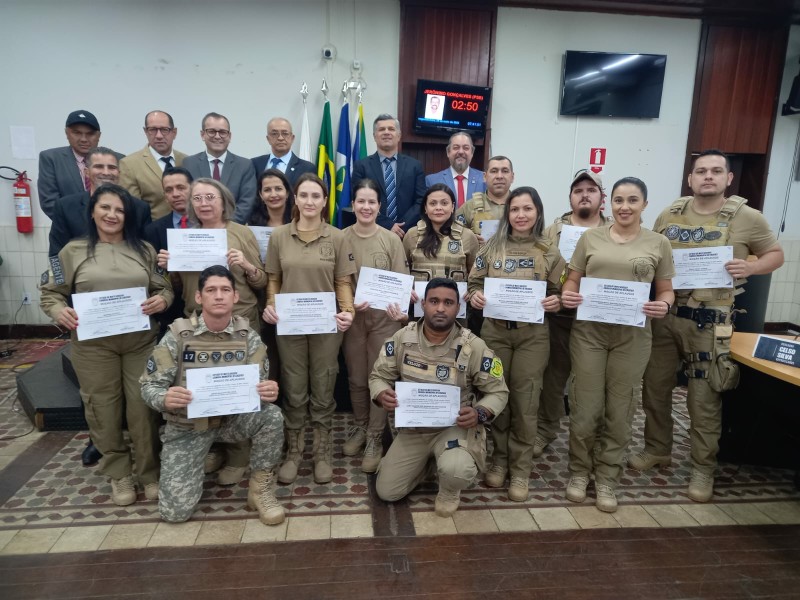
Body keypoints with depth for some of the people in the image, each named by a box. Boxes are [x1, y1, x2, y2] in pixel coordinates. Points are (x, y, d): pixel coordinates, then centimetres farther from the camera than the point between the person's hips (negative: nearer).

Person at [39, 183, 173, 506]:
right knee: (103, 409, 8)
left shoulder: (144, 249, 8)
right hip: (93, 345, 0)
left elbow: (165, 287, 7)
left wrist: (162, 300, -15)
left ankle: (150, 472, 20)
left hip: (141, 341, 0)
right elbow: (50, 292, 7)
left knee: (144, 407, 2)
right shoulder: (73, 251, 5)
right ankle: (119, 474, 25)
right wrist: (59, 311, -13)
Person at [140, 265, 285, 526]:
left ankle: (260, 489, -7)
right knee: (176, 511, -8)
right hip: (187, 425, -1)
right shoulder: (178, 335, -12)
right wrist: (165, 399, -34)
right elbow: (150, 386, -9)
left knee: (272, 416, -30)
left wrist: (269, 392, -34)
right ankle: (193, 467, 27)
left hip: (234, 418, 1)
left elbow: (261, 386, -9)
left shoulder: (248, 337, -9)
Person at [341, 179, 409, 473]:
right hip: (352, 317, 1)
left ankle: (375, 438, 20)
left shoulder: (391, 240, -3)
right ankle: (359, 427, 35)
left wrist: (400, 308, -23)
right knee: (356, 378, 14)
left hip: (385, 316, -1)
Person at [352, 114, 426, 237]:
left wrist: (402, 227, -12)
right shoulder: (361, 166, 2)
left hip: (406, 234, 2)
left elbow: (421, 201, 2)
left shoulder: (415, 166, 7)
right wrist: (387, 226, -14)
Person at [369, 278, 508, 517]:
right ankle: (424, 461, 32)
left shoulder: (474, 347, -14)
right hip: (412, 428, 3)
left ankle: (450, 492, 7)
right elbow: (378, 376, 2)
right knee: (386, 492, 2)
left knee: (456, 471, -34)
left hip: (456, 427, -3)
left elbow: (498, 391, -5)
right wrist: (382, 395, -23)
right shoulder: (401, 338, -7)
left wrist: (479, 413, -26)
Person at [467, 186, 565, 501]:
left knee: (525, 401, 4)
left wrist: (555, 302, -16)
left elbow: (559, 293, 5)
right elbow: (474, 283, 8)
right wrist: (475, 295, -13)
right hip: (494, 331, 1)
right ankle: (499, 459, 28)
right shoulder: (492, 247, 3)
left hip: (532, 335, -1)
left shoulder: (549, 252, 1)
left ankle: (520, 469, 19)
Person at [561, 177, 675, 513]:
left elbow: (666, 291, 8)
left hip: (632, 336, 0)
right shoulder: (590, 238, 7)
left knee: (620, 410, 8)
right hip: (588, 332, 0)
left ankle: (607, 478, 26)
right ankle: (579, 471, 25)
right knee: (585, 408, 3)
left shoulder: (658, 244, 6)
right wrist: (566, 295, -13)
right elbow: (571, 282, 9)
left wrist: (663, 305, -14)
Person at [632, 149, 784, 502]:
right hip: (663, 312, 3)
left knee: (704, 397, 4)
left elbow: (775, 255, 8)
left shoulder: (747, 218, -1)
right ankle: (657, 449, 31)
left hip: (710, 320, -3)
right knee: (655, 385, 11)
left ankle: (703, 468, 22)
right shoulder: (669, 215, 6)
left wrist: (749, 268, -12)